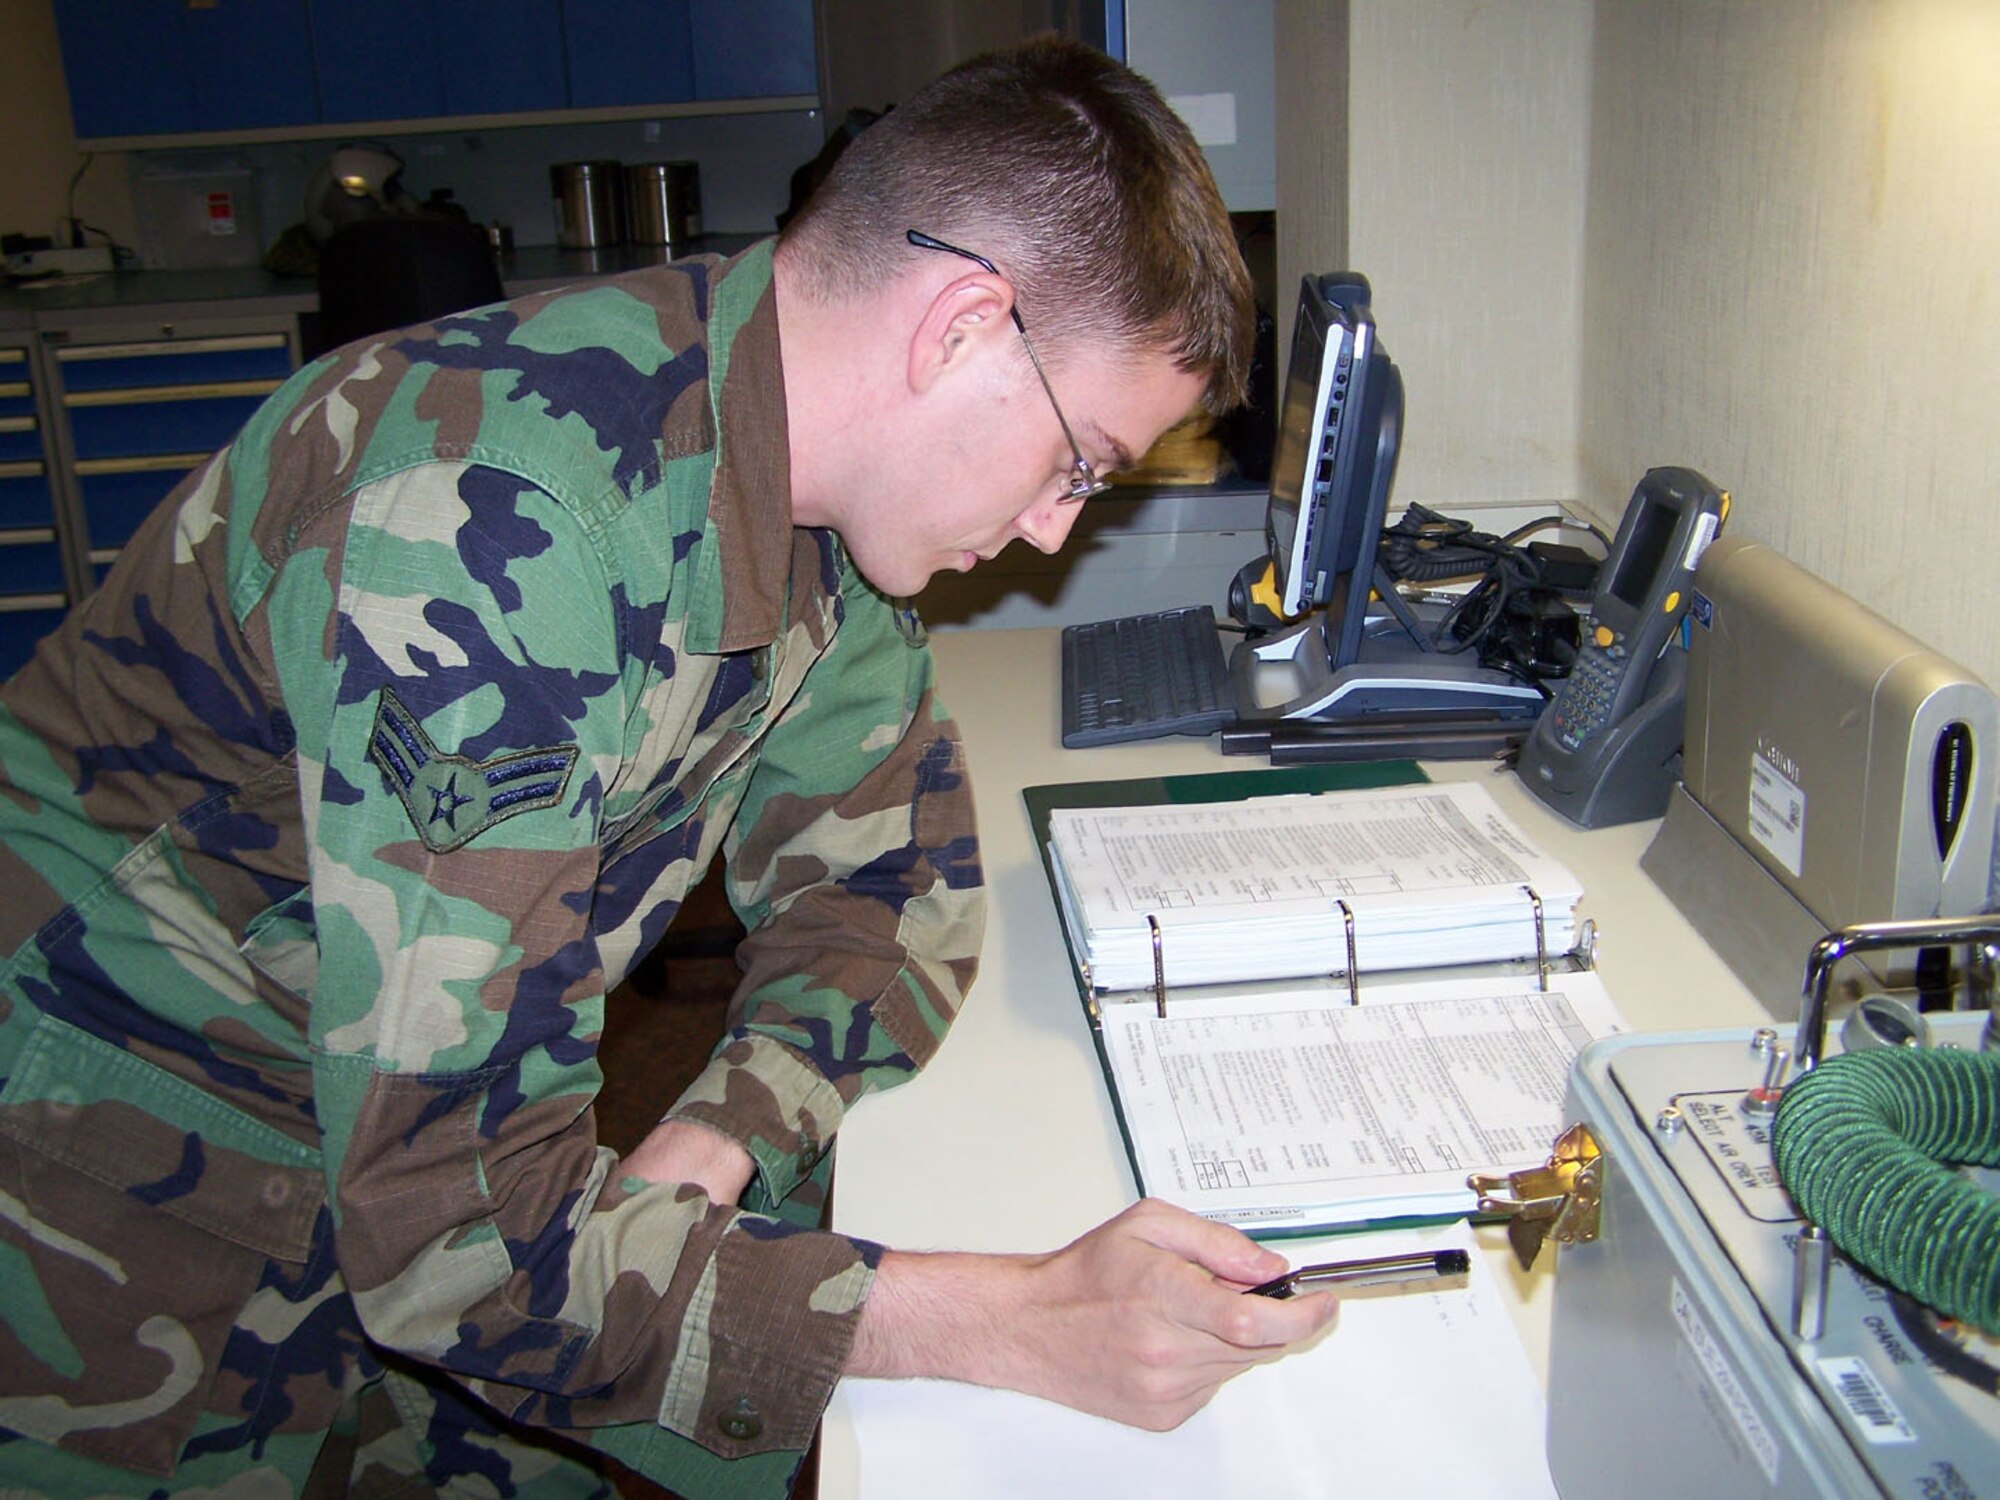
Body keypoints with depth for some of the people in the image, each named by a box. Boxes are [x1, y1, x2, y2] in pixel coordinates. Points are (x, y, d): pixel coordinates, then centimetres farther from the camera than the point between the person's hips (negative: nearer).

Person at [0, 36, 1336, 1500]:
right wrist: (1027, 1324, -35)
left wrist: (705, 1151, -17)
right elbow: (459, 1230, -35)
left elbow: (879, 878, 1)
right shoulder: (496, 533, -34)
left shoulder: (814, 494, -8)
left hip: (389, 1127, 6)